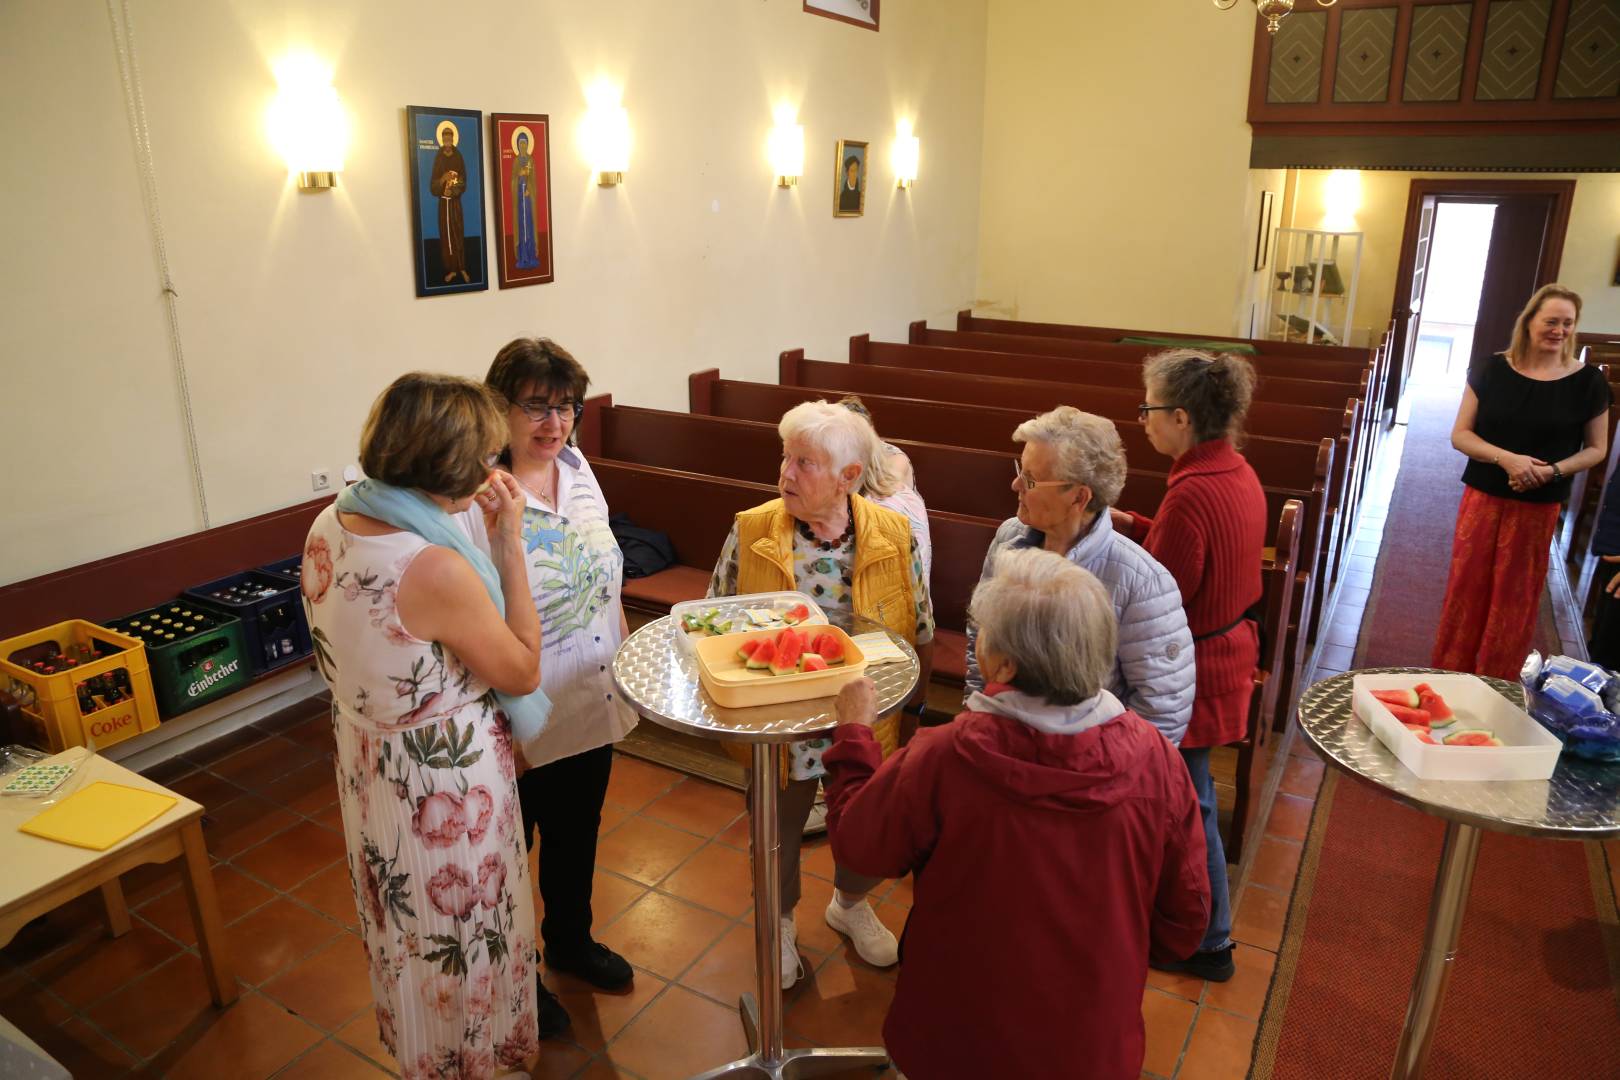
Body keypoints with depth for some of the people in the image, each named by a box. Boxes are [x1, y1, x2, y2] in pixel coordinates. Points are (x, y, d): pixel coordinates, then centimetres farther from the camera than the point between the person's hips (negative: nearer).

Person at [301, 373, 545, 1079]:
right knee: (462, 943, 17)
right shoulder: (435, 568, -33)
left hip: (369, 773, 9)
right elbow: (522, 672, -18)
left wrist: (486, 542, 0)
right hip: (445, 790, -8)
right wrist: (510, 543, -18)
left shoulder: (330, 526, -7)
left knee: (407, 930, 30)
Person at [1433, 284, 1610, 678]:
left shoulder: (1588, 382, -3)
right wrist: (1505, 458, -20)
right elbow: (1460, 435, -3)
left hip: (1538, 508, 0)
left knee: (1515, 600, 8)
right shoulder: (1491, 369, -3)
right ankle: (1448, 676, 21)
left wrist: (1554, 471, -16)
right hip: (1483, 498, 0)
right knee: (1466, 589, 7)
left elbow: (1596, 449, 3)